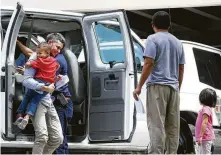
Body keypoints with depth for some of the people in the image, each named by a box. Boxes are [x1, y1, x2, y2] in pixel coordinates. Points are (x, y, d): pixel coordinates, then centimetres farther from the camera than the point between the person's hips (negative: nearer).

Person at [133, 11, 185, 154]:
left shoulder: (153, 39, -2)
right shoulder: (177, 42, 16)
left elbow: (149, 63, -11)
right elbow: (181, 68, 17)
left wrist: (139, 87, -8)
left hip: (157, 86, -6)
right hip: (173, 87, 6)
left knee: (157, 124, -10)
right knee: (173, 126, 6)